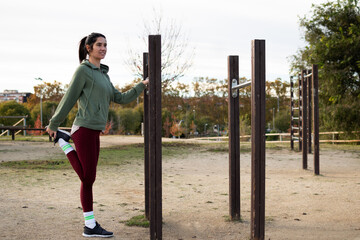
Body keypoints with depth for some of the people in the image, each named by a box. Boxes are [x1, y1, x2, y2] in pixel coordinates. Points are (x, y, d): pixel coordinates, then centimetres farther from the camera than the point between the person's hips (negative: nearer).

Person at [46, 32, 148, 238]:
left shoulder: (103, 74, 18)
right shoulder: (83, 70, -7)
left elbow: (120, 99, 15)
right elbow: (69, 99, -5)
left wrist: (142, 86, 8)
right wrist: (53, 124, 1)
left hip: (94, 132, 8)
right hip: (85, 130, -8)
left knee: (88, 178, 9)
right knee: (88, 178, -2)